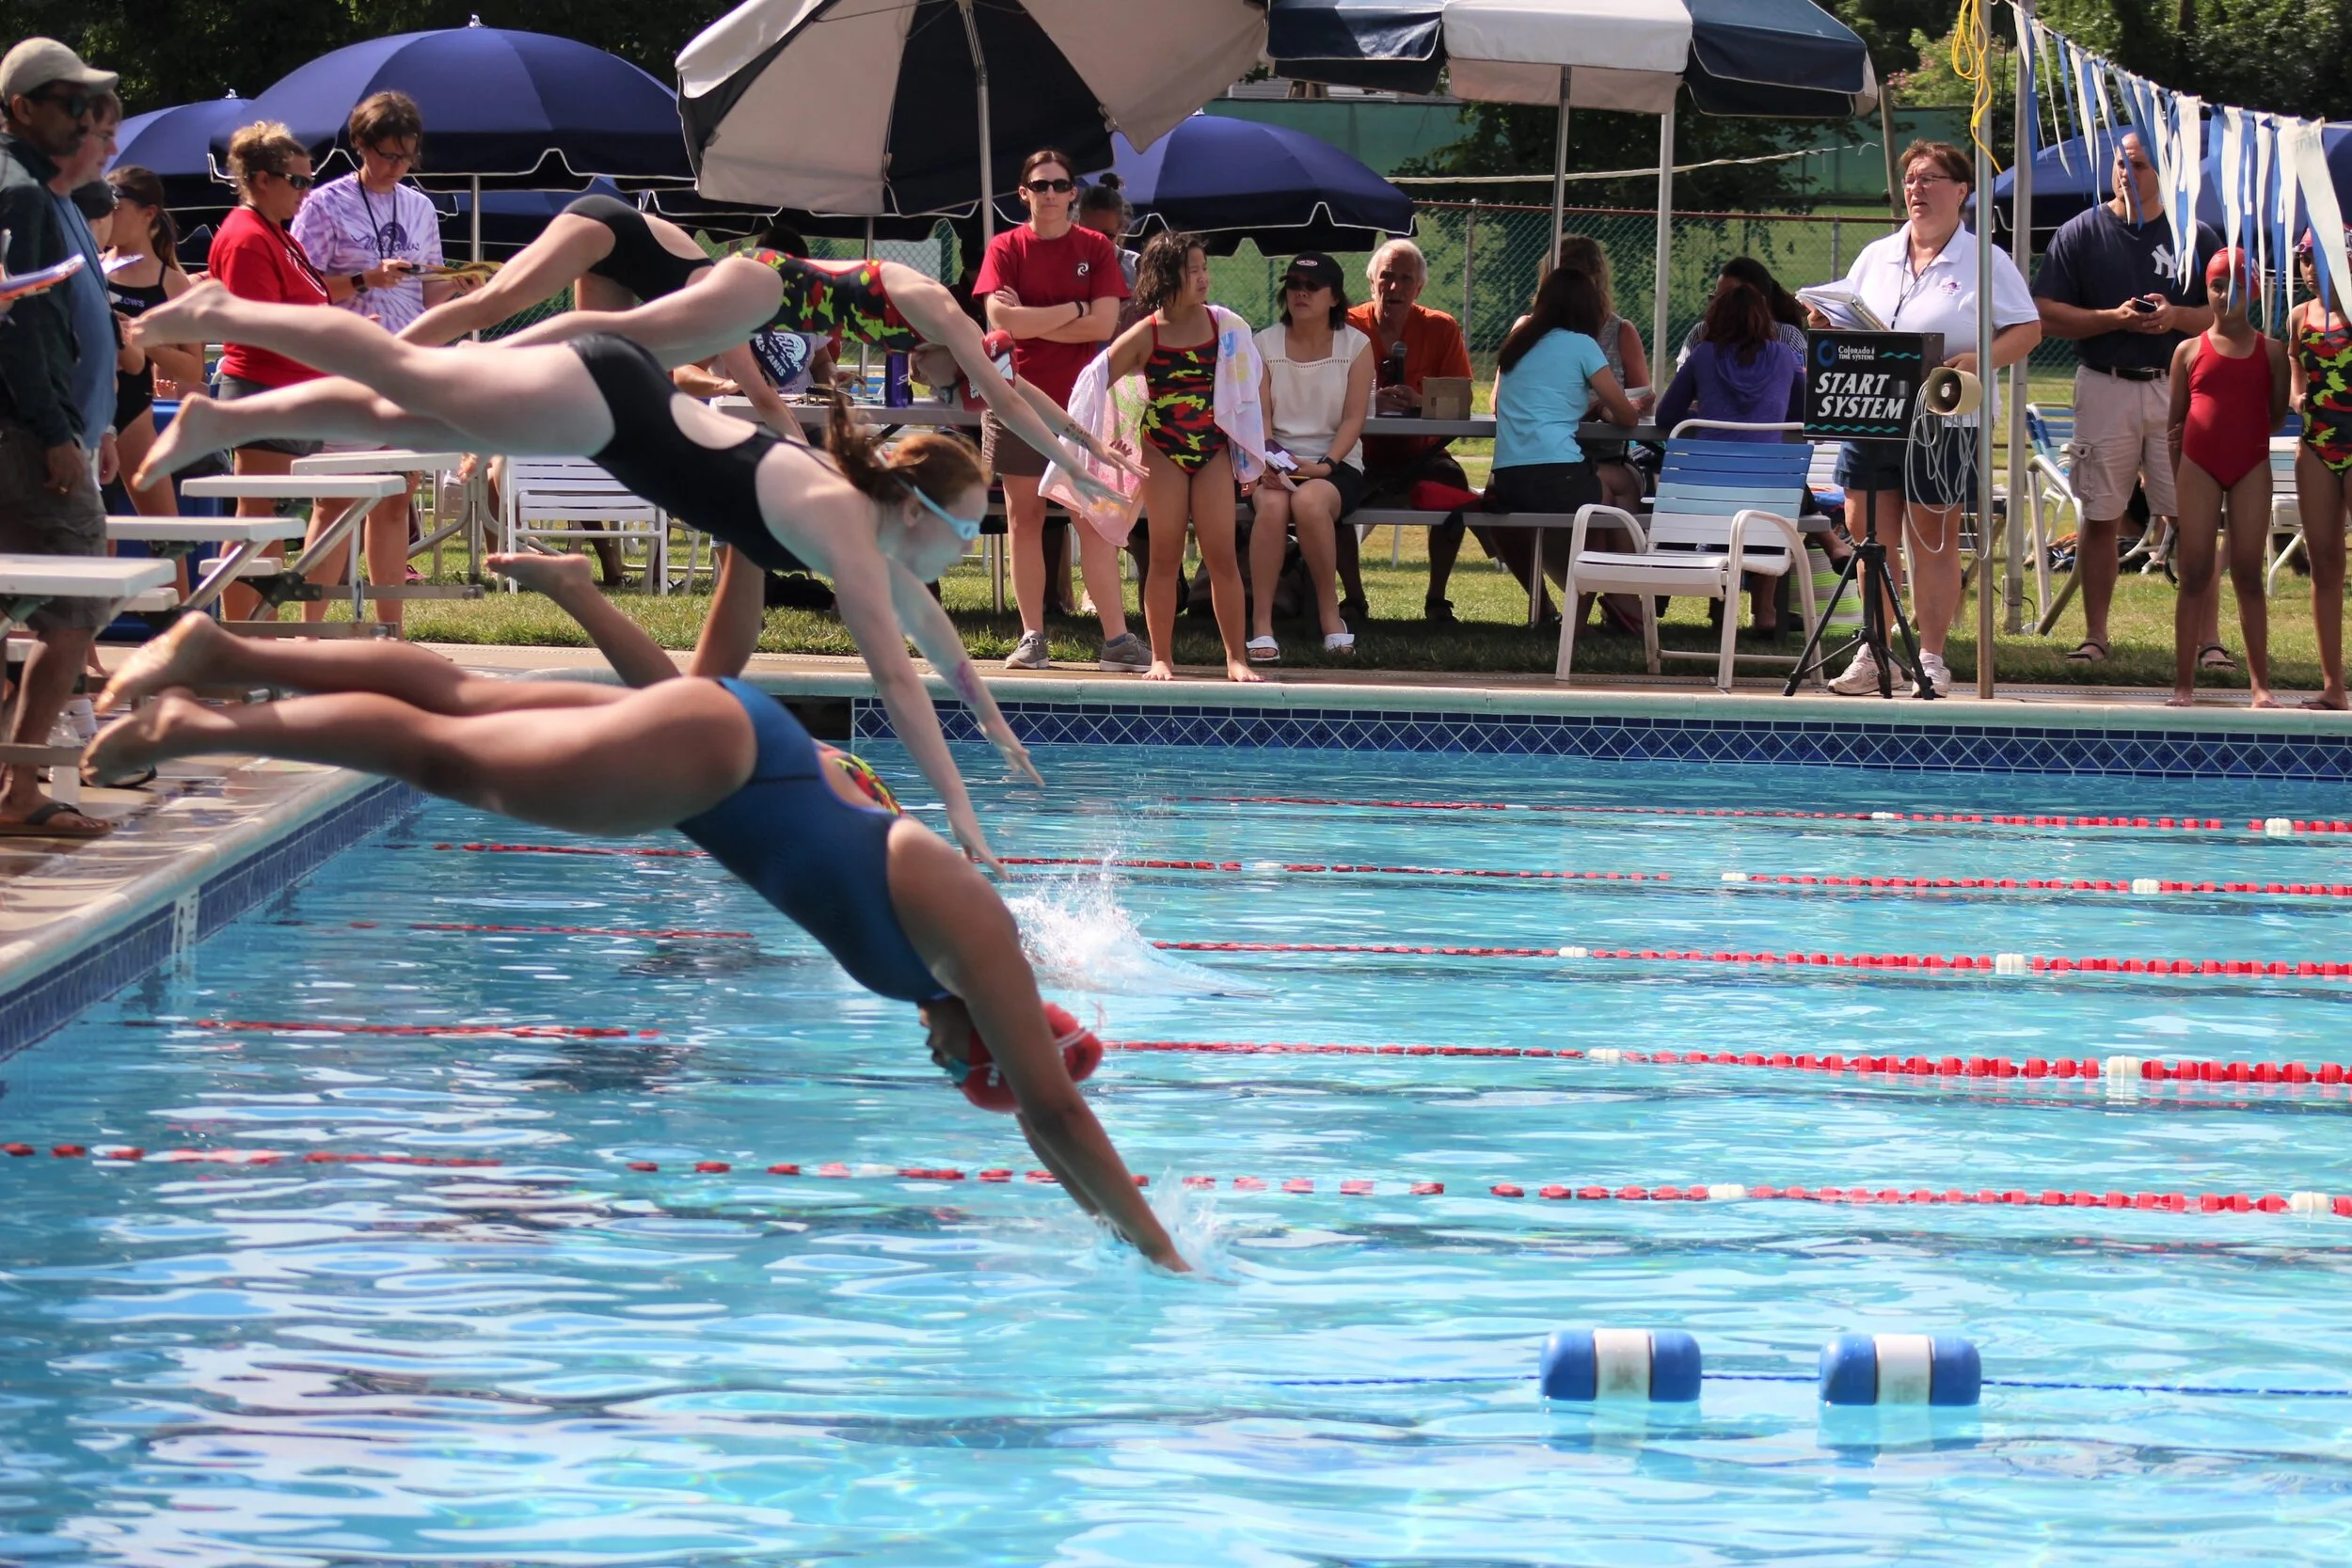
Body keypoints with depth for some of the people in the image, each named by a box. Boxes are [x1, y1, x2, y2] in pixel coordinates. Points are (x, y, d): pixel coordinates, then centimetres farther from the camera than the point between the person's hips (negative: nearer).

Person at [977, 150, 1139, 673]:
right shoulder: (1005, 248, 2)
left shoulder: (1096, 249, 4)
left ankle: (1116, 639, -7)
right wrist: (1072, 309, -9)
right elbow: (1001, 320, -12)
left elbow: (1104, 324, -7)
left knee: (1094, 521, -4)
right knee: (1024, 518, 3)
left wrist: (1031, 321, -8)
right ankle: (1032, 637, 7)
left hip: (1080, 403, 0)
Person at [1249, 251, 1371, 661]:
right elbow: (1259, 415, 0)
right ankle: (1261, 626, -33)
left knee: (1309, 500, -36)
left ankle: (1330, 614, -21)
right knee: (1272, 504, -34)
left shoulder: (1355, 346, 5)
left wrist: (1325, 465, -19)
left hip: (1336, 463, -1)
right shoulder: (1265, 344, 8)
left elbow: (1353, 419, -3)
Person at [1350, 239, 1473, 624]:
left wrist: (1421, 403, -26)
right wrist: (1372, 402, -29)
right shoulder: (1349, 327, -2)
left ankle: (1437, 599, -13)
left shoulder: (1442, 329, 0)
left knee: (1452, 482, -29)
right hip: (1361, 456, -1)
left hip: (1418, 456, 1)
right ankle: (1354, 599, -17)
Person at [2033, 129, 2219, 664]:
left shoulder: (2194, 236, 7)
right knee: (2100, 516, 4)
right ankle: (2095, 635, 12)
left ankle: (2207, 637, -2)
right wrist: (2115, 319, -12)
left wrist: (2176, 317, -11)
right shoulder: (2080, 233, 4)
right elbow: (2047, 316, 0)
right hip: (2105, 387, 0)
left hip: (2178, 388, 0)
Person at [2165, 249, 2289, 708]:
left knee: (2248, 575, 1)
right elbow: (2175, 424, 8)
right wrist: (2172, 482, 5)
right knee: (2195, 573, -1)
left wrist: (2244, 432, -3)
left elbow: (2277, 415, 9)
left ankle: (2260, 684, 3)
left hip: (2251, 467, 0)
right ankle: (2184, 683, 1)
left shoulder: (2270, 351, 4)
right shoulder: (2190, 351, 5)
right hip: (2199, 467, 0)